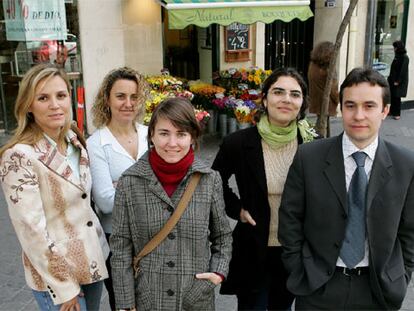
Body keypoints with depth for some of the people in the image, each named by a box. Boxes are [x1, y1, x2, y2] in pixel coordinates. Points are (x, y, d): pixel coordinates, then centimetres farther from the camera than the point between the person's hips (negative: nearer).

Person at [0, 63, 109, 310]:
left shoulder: (75, 140, 1)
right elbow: (31, 229, -21)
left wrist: (101, 243, 11)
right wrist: (64, 287, -16)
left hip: (94, 259, 7)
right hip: (55, 274, -6)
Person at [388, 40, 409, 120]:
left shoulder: (405, 58, -15)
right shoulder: (397, 56, 10)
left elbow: (403, 70, -18)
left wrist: (398, 81, -18)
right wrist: (390, 78, 12)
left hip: (399, 82, -7)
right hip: (393, 80, 7)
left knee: (397, 97, -1)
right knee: (392, 96, 11)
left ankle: (397, 114, 8)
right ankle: (392, 111, 22)